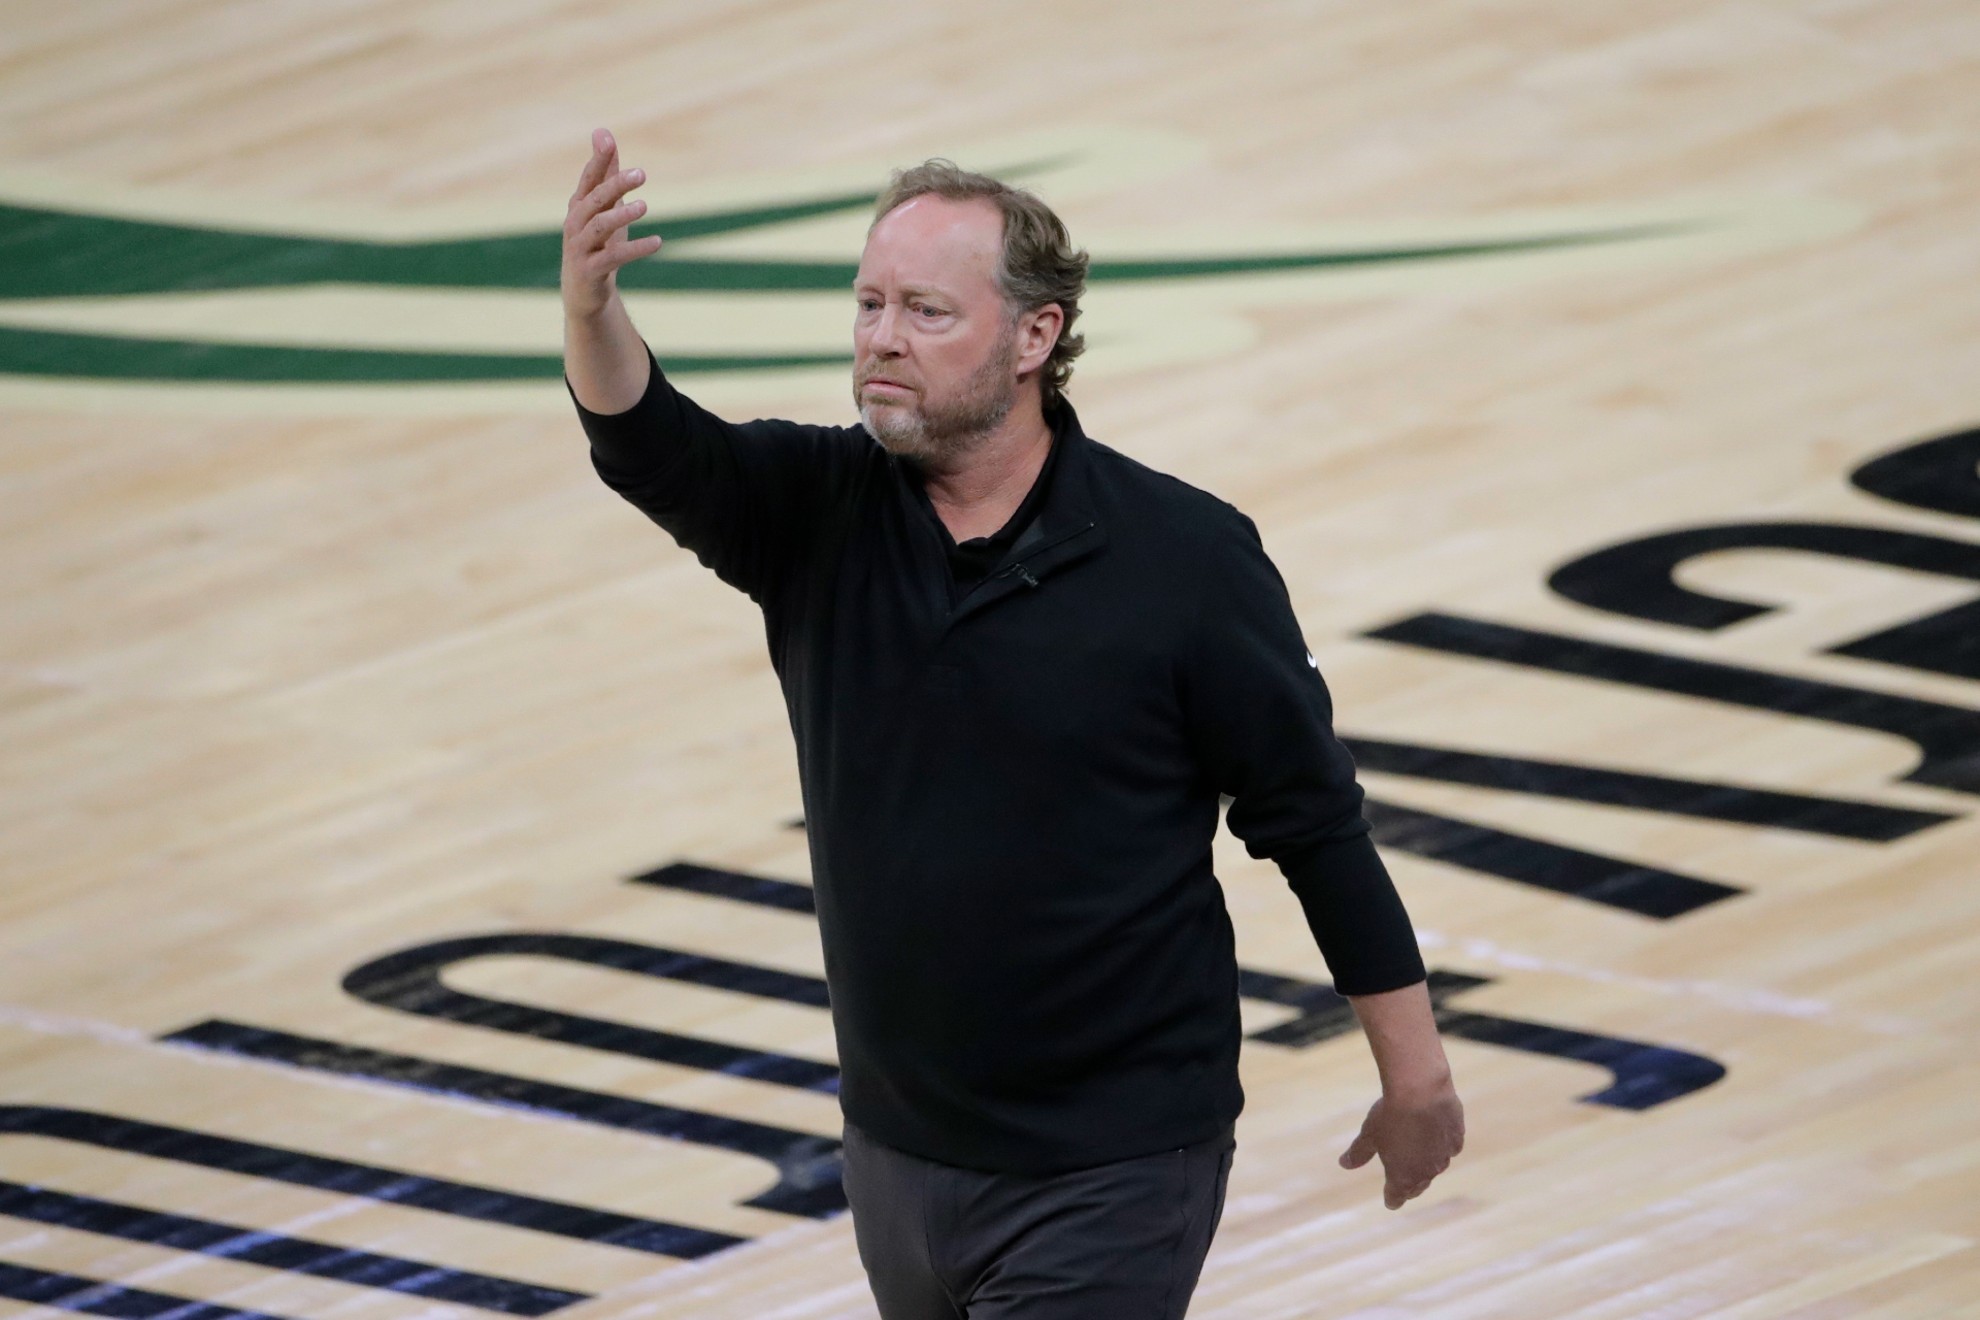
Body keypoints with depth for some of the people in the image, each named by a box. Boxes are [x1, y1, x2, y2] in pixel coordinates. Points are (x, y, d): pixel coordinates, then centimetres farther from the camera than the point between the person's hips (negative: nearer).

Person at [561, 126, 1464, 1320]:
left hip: (1111, 1175, -5)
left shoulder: (1184, 557, -12)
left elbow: (1317, 824, -5)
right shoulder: (820, 516, -2)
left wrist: (1417, 1074, -1)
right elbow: (655, 450, -22)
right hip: (899, 1152, 5)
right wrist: (591, 305, -44)